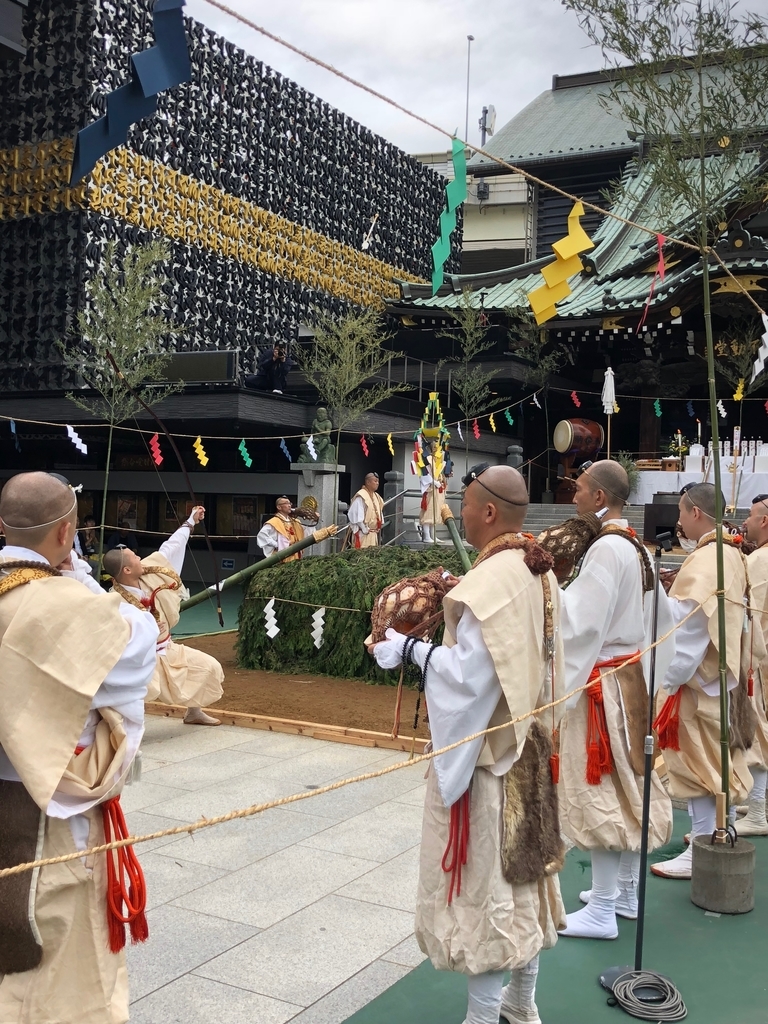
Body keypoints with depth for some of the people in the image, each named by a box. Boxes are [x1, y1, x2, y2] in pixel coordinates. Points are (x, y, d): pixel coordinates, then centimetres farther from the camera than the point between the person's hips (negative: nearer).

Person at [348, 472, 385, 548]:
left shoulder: (377, 497, 15)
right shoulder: (361, 496, -12)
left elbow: (379, 513, 21)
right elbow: (357, 515, -17)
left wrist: (378, 528, 10)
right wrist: (365, 530, -15)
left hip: (374, 533, 8)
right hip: (363, 534, -8)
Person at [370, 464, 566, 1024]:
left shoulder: (491, 579, -23)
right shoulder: (540, 573, 4)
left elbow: (467, 673, -25)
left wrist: (409, 648, -13)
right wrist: (462, 601, 10)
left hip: (484, 749, -9)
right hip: (527, 742, 9)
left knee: (484, 876, 4)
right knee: (520, 867, 19)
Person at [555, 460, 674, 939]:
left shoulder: (605, 549, -21)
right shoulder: (636, 547, 9)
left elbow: (581, 622, -26)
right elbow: (659, 616, 16)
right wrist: (649, 668, 21)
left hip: (601, 681, -10)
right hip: (630, 674, 10)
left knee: (600, 789, -2)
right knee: (627, 781, 16)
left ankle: (602, 911, 8)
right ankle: (627, 890, 29)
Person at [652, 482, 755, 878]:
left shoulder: (704, 560, -22)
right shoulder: (731, 554, 8)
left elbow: (689, 626, -25)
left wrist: (669, 678, -20)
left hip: (697, 676, -9)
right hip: (720, 671, 9)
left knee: (698, 761, -1)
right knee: (714, 758, 18)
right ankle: (714, 836, 31)